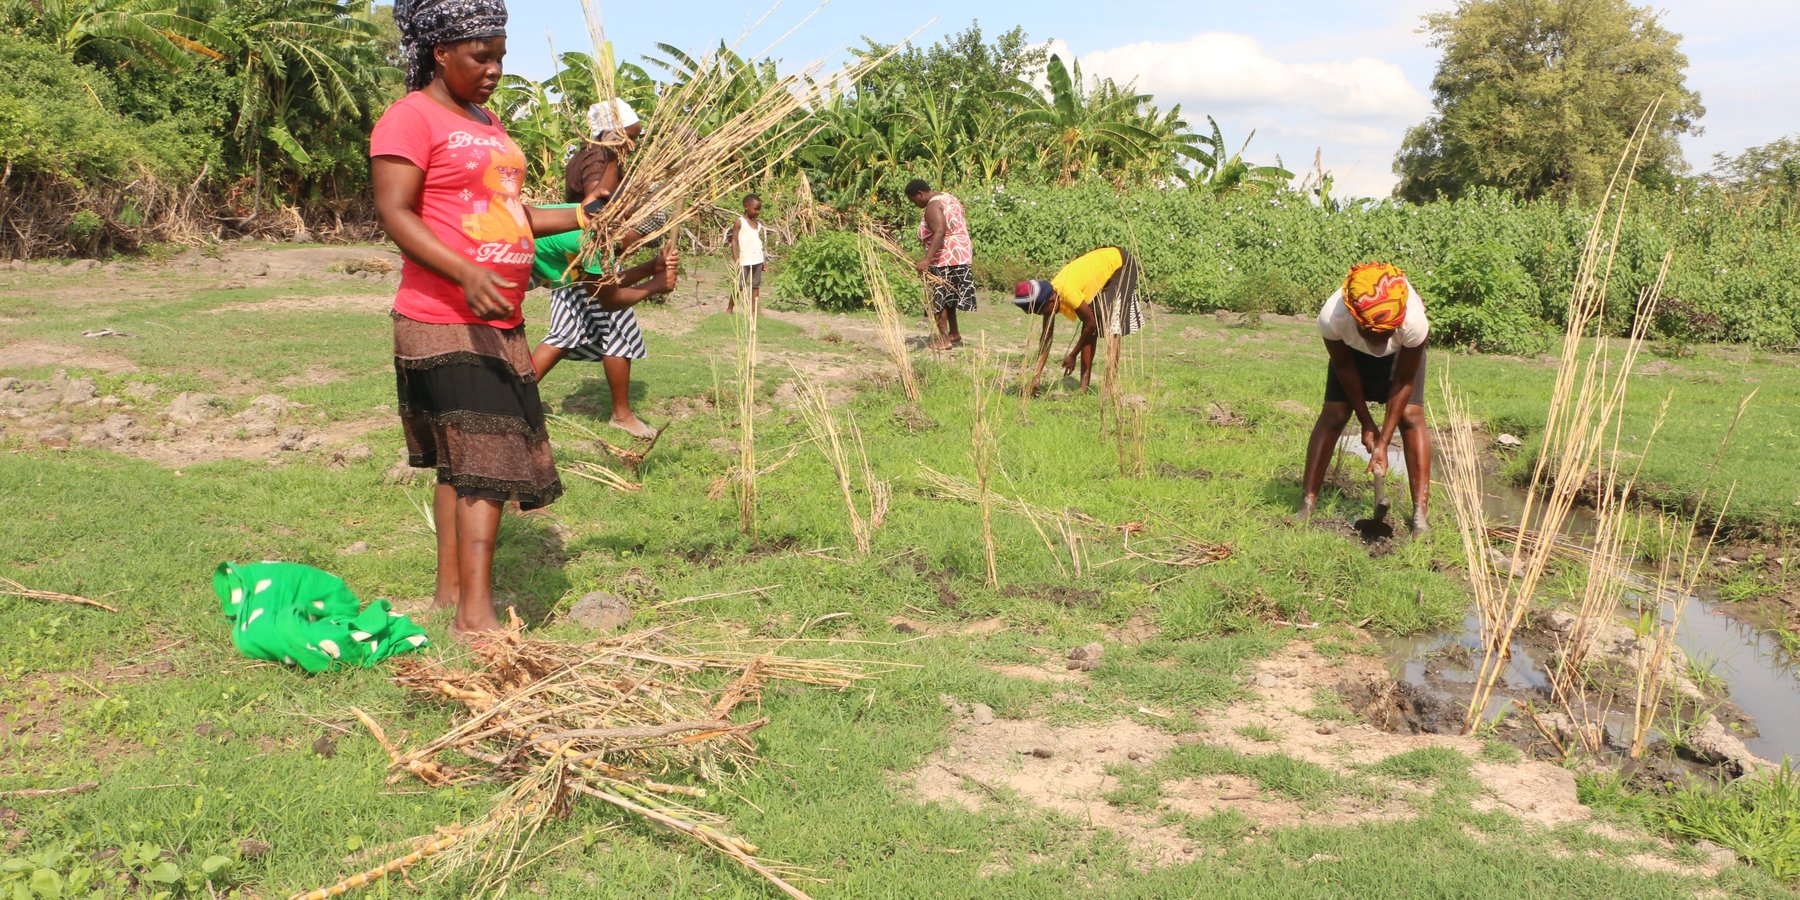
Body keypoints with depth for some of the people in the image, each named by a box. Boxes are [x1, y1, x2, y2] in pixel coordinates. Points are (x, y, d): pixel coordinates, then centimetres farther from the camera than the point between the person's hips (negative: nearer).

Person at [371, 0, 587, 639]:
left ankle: (451, 589, 21)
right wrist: (466, 274, -28)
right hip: (445, 323, -8)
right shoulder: (411, 117, -8)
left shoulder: (487, 124, 19)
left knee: (462, 463, 12)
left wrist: (583, 218, 14)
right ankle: (475, 615, -11)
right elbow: (394, 213, -17)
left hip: (499, 322, 9)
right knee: (484, 458, -13)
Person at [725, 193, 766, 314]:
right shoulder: (740, 222, -4)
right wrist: (736, 259, -14)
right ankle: (729, 309, 10)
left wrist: (763, 259, 13)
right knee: (739, 286, -3)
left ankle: (753, 311, 8)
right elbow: (734, 241, -6)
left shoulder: (758, 223, 13)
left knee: (755, 285, 5)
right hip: (744, 260, -6)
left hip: (757, 259, 6)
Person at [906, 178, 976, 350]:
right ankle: (954, 334, 27)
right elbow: (964, 226, 20)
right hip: (962, 254, 10)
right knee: (948, 297, 19)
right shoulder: (949, 198, 15)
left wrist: (927, 259, -37)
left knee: (938, 297, -4)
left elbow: (940, 232, -30)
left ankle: (943, 338, -5)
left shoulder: (933, 206, -15)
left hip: (944, 258, -10)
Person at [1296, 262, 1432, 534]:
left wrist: (1383, 442, -26)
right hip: (1352, 349, 1)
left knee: (1411, 416, -14)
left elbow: (1404, 382, -27)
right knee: (1333, 414, -10)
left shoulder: (1414, 322, -42)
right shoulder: (1331, 318, -41)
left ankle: (1420, 514, -13)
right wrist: (1366, 422, -12)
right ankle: (1307, 505, -6)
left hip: (1402, 351, -1)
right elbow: (1344, 367, -20)